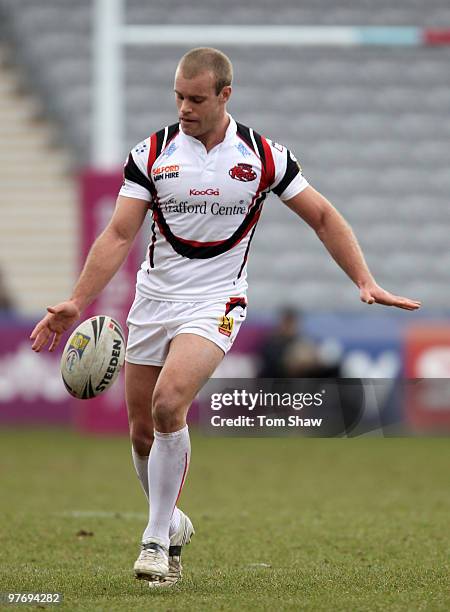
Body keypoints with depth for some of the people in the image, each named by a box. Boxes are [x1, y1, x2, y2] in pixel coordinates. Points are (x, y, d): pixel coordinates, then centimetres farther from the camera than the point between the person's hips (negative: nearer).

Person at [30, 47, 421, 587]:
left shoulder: (262, 155, -5)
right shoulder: (152, 153, -3)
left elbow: (322, 217, 5)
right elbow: (119, 234, -6)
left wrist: (365, 282, -3)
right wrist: (76, 303, -16)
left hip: (215, 302, -3)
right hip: (153, 298, 3)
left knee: (168, 404, -25)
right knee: (142, 431, 6)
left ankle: (157, 539, -14)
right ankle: (170, 521, 33)